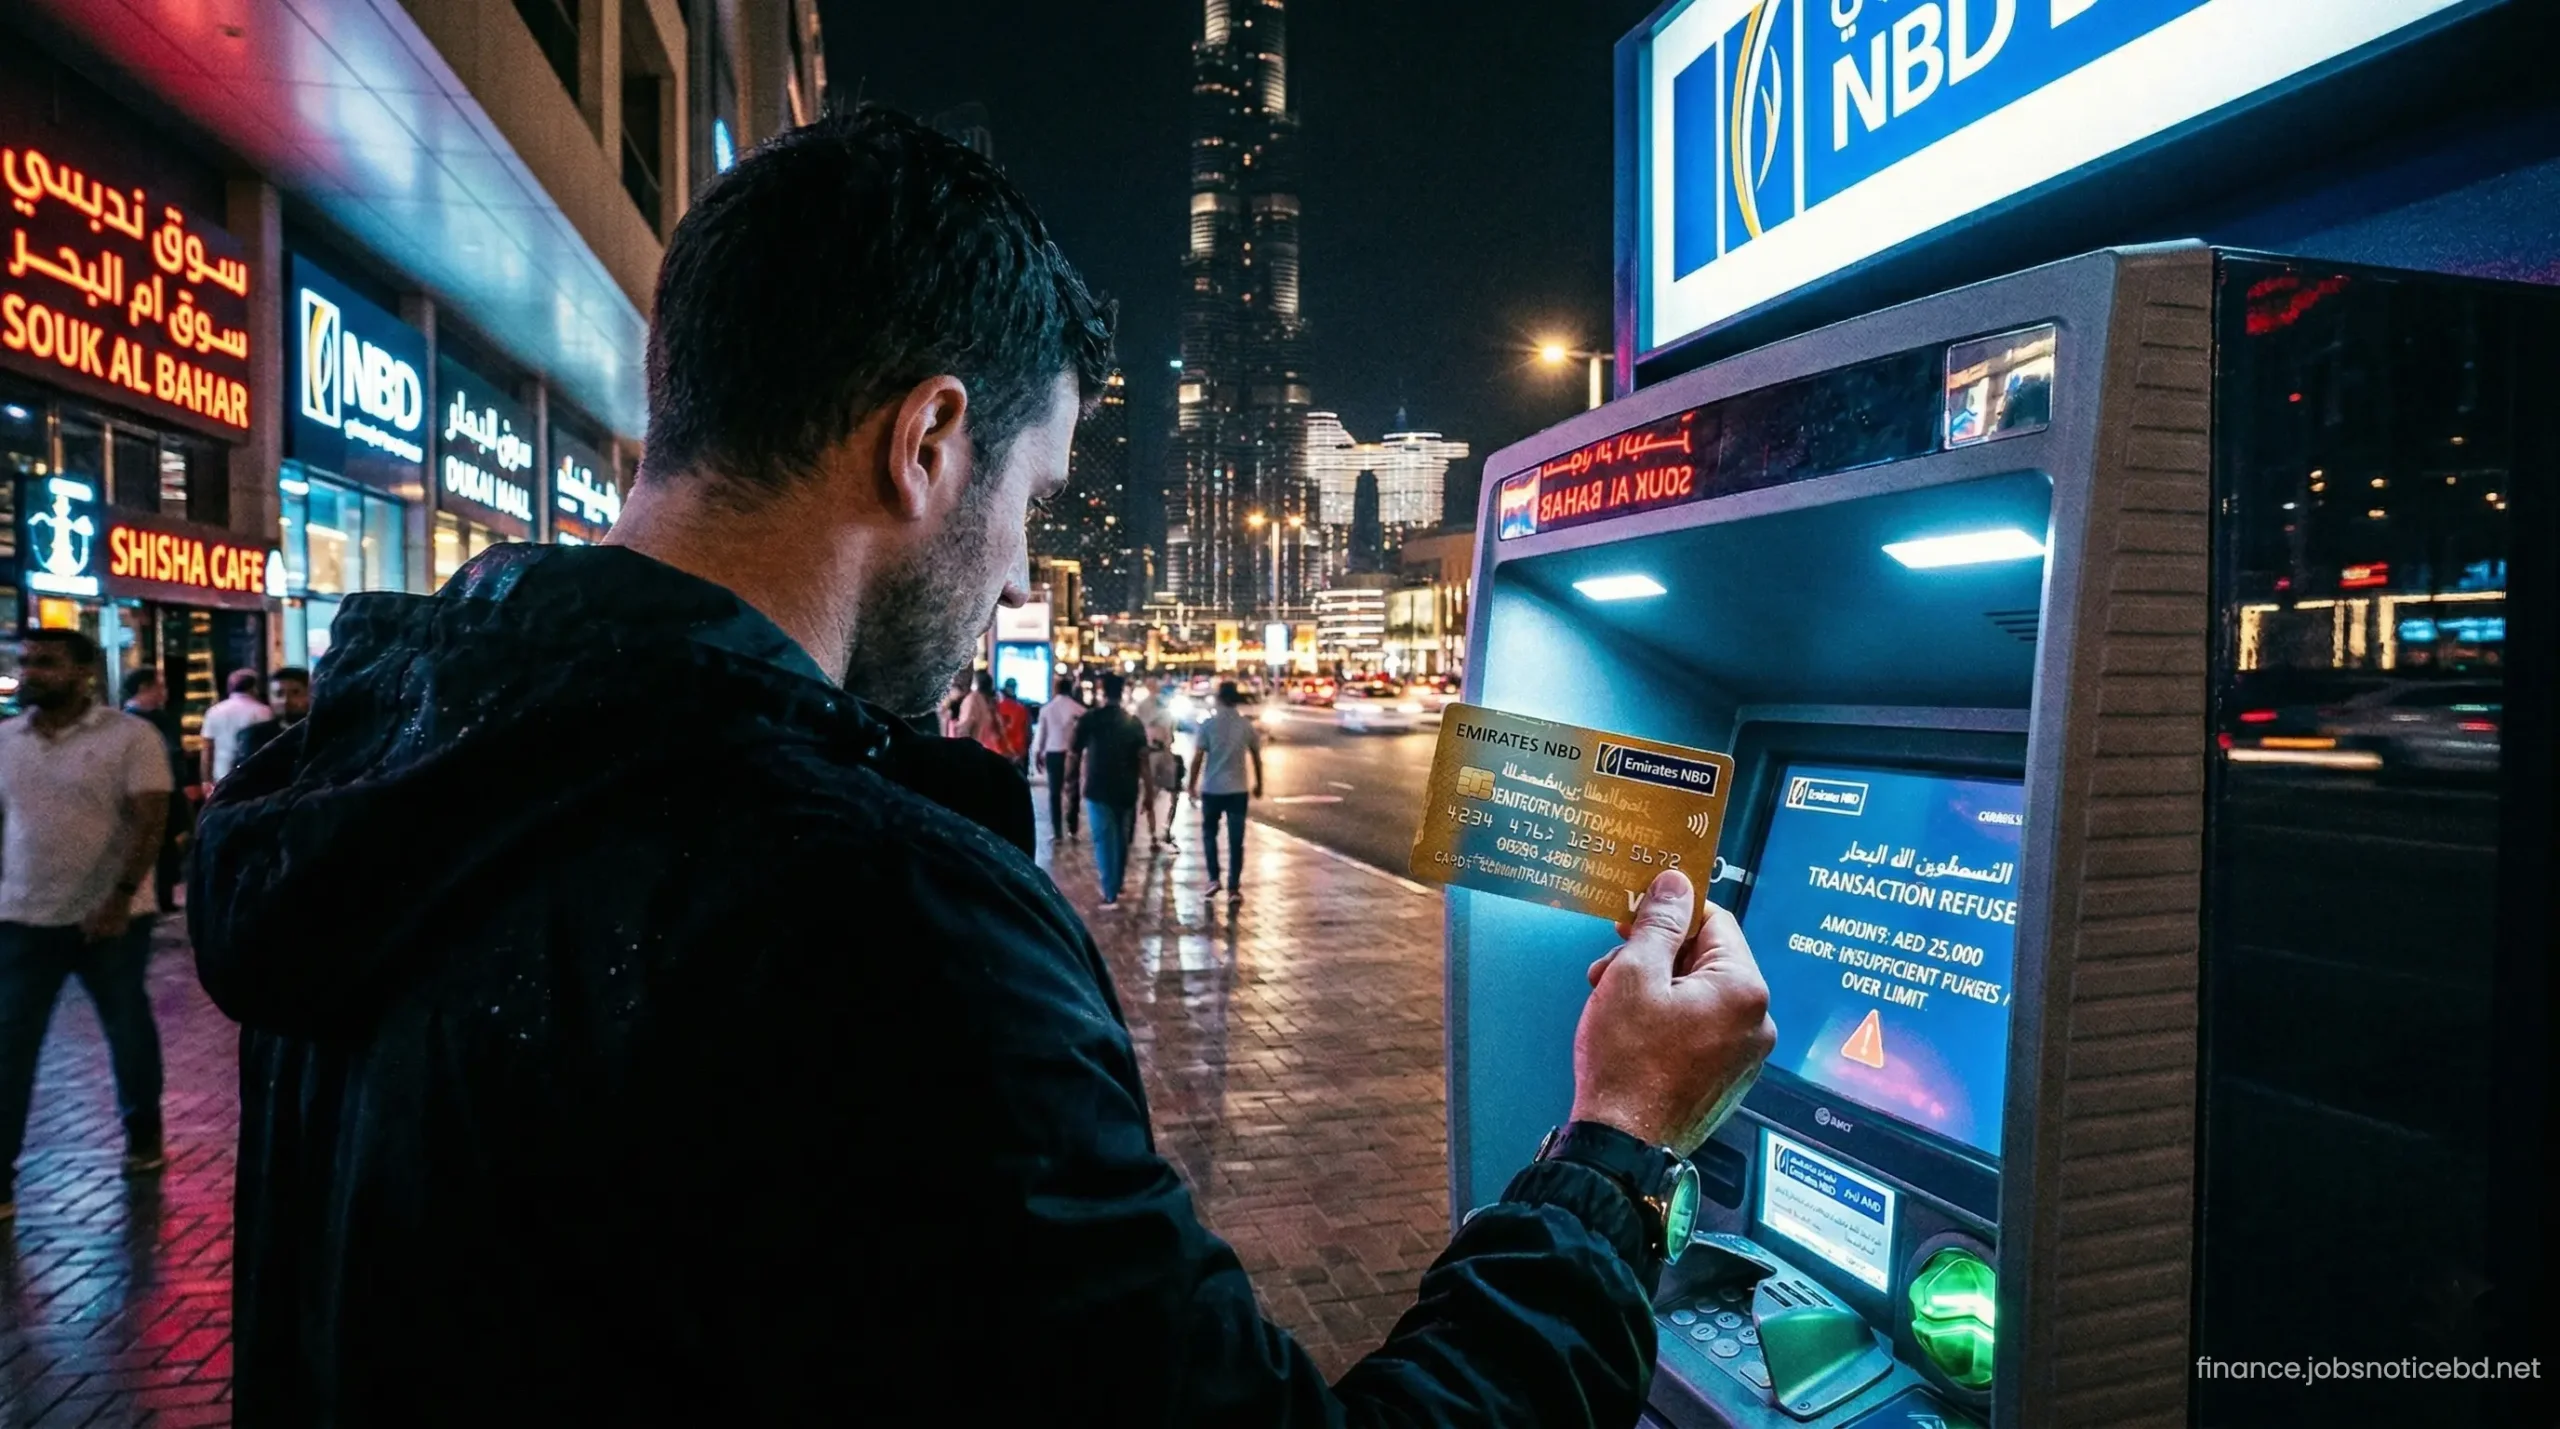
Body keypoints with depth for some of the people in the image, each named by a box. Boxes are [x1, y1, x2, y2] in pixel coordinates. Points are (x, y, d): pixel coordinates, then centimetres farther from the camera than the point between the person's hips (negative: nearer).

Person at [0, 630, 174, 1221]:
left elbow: (149, 822, -13)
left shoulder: (131, 736, -8)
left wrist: (121, 898, -22)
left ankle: (143, 1135, 31)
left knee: (129, 1030, 12)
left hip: (113, 917, -3)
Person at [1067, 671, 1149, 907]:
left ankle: (1110, 893, -6)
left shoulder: (1089, 718, -6)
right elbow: (1143, 758, -5)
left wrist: (1070, 777, 14)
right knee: (1122, 839, 18)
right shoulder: (1134, 721, 1)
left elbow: (1073, 754, -3)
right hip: (1126, 790, 3)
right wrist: (1149, 788, -3)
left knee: (1104, 840, 0)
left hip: (1098, 789, -3)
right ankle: (1117, 883, 33)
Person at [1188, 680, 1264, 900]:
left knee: (1209, 834, 18)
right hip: (1237, 790, 1)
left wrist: (1192, 785, 3)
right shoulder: (1247, 726, 0)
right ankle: (1233, 888, 4)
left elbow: (1197, 758, -7)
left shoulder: (1208, 724, -7)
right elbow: (1257, 758, 7)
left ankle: (1214, 879, 11)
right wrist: (1258, 784, 20)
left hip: (1211, 789, -1)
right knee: (1236, 840, 5)